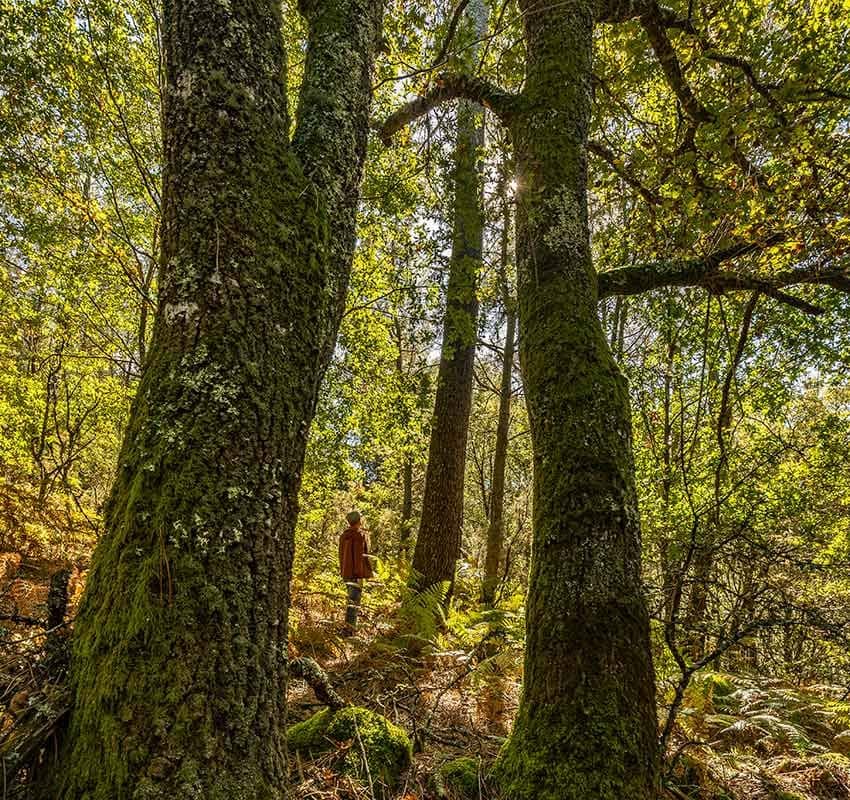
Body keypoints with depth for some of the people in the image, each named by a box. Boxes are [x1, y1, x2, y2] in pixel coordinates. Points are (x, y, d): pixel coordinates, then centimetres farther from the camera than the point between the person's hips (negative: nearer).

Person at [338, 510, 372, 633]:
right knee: (354, 599, -7)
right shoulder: (360, 534, -13)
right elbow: (361, 555, -18)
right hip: (356, 572, -8)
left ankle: (351, 624, 35)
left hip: (346, 572, 8)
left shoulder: (344, 535, 11)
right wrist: (368, 571, -16)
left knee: (351, 597, 23)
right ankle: (349, 627, -12)